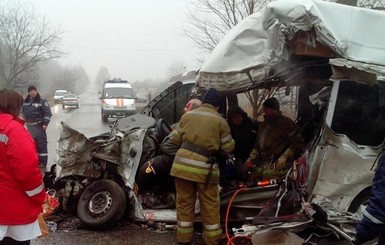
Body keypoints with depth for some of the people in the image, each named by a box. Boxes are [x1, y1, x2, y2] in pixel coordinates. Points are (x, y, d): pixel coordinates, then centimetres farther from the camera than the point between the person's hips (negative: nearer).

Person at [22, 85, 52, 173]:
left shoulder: (42, 101, -9)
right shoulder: (26, 101, 10)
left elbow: (47, 113, -12)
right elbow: (24, 112, 22)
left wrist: (45, 123, -18)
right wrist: (25, 121, 16)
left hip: (39, 125, -7)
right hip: (30, 126, 7)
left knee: (41, 145, -8)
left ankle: (43, 165, -8)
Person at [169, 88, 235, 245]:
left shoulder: (187, 115, 9)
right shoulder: (220, 121, 1)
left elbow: (175, 139, 15)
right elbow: (228, 147, 5)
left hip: (182, 163, 3)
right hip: (204, 167, -3)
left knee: (185, 202, 14)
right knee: (210, 205, 11)